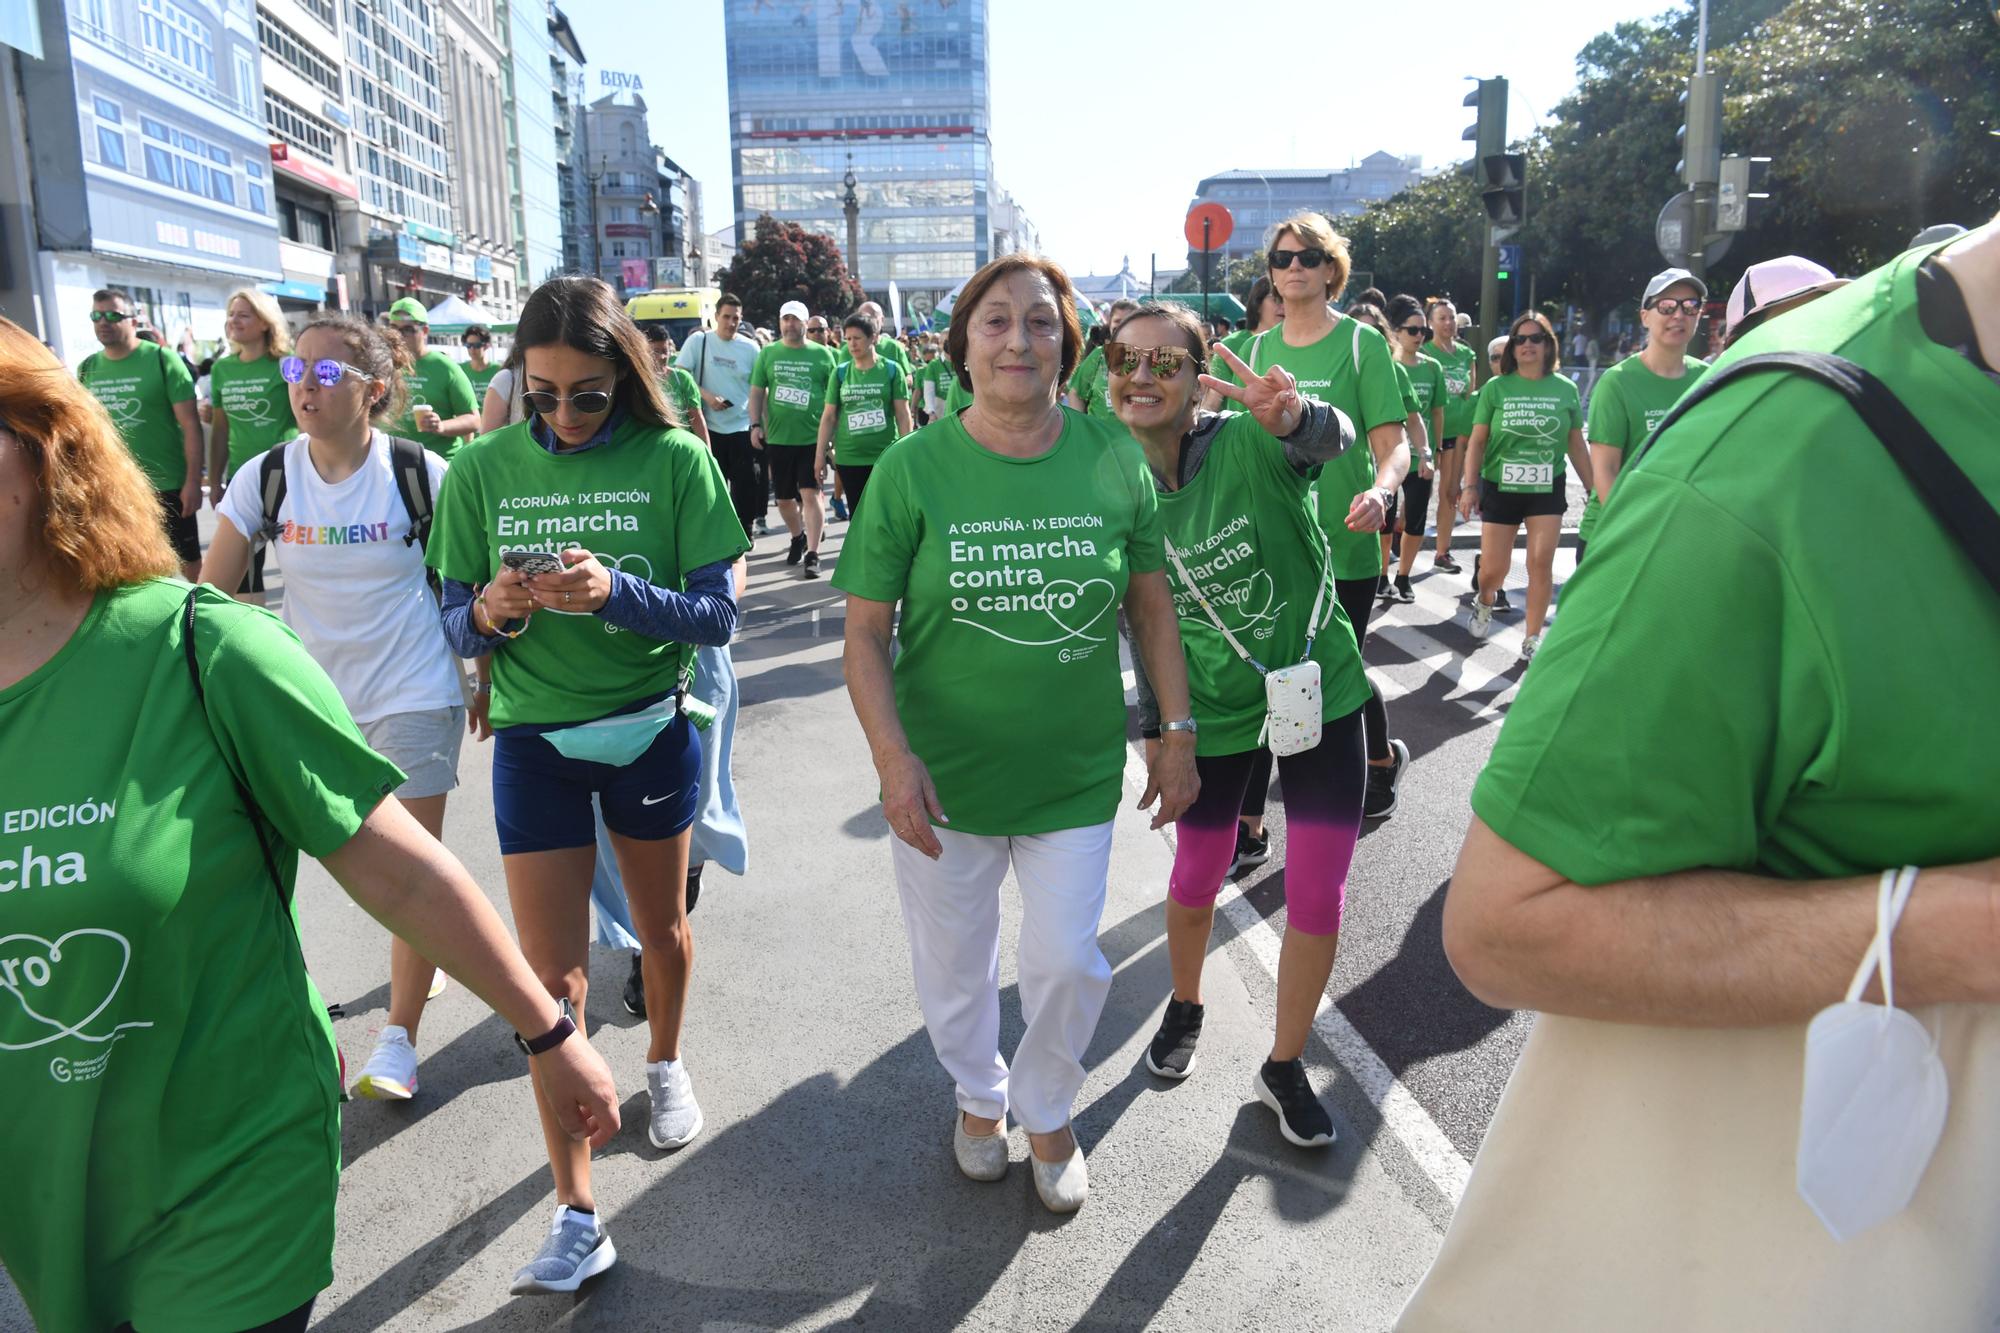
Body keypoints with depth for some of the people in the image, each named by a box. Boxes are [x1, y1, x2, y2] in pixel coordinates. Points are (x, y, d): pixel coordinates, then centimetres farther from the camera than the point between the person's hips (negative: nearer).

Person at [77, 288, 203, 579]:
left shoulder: (161, 359, -8)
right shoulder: (87, 368, 6)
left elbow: (190, 424, -10)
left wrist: (193, 481, -15)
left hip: (167, 486, -5)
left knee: (190, 562, 6)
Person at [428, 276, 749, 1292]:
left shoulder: (674, 459, -10)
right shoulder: (482, 470, -5)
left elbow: (717, 614, -13)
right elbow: (456, 626, -2)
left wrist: (616, 592, -29)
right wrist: (491, 611, -25)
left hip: (652, 728, 0)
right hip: (535, 739, 0)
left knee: (661, 927, 20)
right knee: (552, 976, 0)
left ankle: (665, 1066, 51)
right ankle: (575, 1215, 11)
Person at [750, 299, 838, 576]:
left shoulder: (822, 355, 2)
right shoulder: (768, 353, 6)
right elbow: (757, 391, 9)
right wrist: (755, 425, -1)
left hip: (812, 437, -3)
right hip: (777, 438, 3)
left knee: (810, 494, -10)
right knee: (784, 498, 12)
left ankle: (812, 554, -7)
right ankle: (798, 538, 36)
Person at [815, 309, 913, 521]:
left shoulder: (891, 370, 0)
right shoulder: (840, 372, 5)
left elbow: (903, 414, 0)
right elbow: (828, 416, 7)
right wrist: (820, 454, 4)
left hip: (886, 457, -2)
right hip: (849, 458, 2)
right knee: (858, 516, 8)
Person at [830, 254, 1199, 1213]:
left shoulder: (1113, 459, -5)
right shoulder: (912, 468, -11)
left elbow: (1151, 604, 5)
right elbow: (866, 631, -9)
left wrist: (1178, 734, 4)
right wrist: (892, 756, -20)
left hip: (1076, 772, 1)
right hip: (944, 775, 0)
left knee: (1068, 963, 9)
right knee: (953, 963, 16)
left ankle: (1047, 1111, 41)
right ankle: (979, 1096, 47)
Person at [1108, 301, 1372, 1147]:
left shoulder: (1246, 443, -19)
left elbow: (1332, 438, -42)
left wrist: (1290, 415, -65)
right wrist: (1154, 728, 5)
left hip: (1319, 688, -2)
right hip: (1211, 712, 2)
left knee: (1318, 896, 3)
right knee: (1196, 882, 15)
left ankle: (1284, 1068, 26)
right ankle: (1184, 1009, 48)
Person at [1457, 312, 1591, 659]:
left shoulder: (1565, 389, 2)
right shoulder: (1496, 388, -2)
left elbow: (1576, 445, 8)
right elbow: (1477, 441, -2)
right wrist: (1469, 486, -9)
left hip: (1548, 489, 1)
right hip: (1500, 488, -1)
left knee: (1542, 563, -5)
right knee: (1494, 569, 1)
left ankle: (1532, 640, 8)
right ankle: (1483, 602, 37)